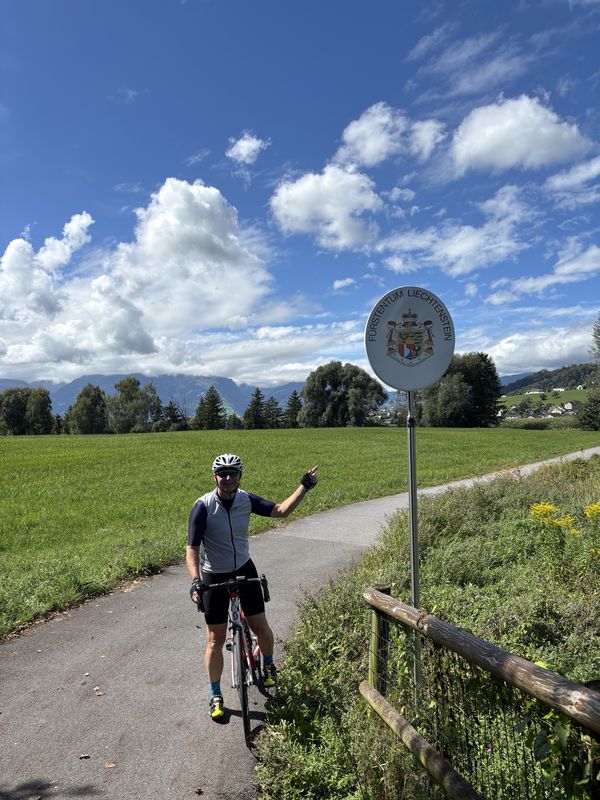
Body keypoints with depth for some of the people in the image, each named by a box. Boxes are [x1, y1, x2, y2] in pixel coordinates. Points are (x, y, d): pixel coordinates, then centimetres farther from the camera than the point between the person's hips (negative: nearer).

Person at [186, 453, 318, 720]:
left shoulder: (246, 500, -10)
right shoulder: (203, 506, -22)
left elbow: (281, 510, -6)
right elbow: (192, 549, -22)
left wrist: (304, 487, -14)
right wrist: (195, 581, -35)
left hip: (244, 569, 3)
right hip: (214, 577, -3)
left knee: (260, 627, 5)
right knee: (215, 640, 4)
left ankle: (269, 666, 38)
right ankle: (216, 696, 25)